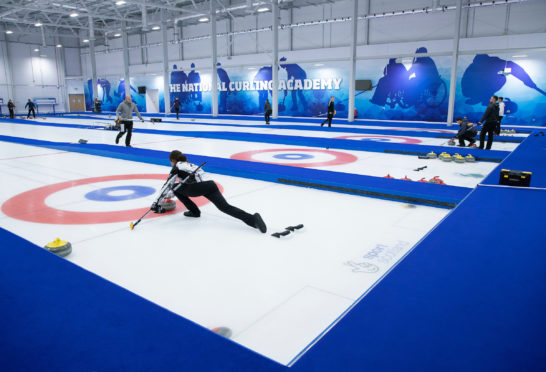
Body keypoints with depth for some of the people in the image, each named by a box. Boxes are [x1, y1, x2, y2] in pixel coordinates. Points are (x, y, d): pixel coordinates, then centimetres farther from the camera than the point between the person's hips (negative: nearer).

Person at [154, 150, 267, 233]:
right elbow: (186, 182, 49)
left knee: (175, 188, 20)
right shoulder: (189, 164, 37)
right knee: (225, 207, -12)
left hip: (199, 187, -6)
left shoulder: (177, 167, 16)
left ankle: (194, 211, 19)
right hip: (210, 184, 6)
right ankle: (252, 219, -34)